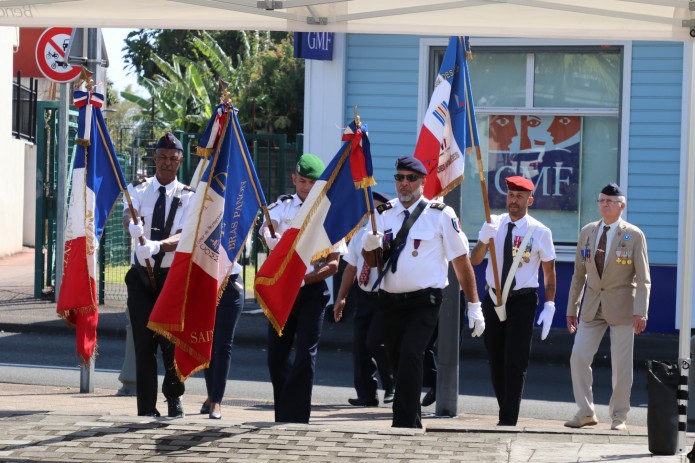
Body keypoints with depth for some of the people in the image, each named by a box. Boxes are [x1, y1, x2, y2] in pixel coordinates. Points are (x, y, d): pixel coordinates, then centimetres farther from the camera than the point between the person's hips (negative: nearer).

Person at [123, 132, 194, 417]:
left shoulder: (188, 197, -1)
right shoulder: (138, 189, 2)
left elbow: (184, 236, -17)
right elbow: (128, 215, -20)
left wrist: (158, 245, -38)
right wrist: (133, 224, -45)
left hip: (173, 276, -1)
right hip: (141, 276, 1)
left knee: (173, 340, -3)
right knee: (144, 342, -1)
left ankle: (174, 397, 23)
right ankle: (146, 408, 5)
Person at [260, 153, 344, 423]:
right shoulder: (281, 208, 5)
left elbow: (333, 264, -3)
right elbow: (265, 231, -16)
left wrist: (304, 279, -16)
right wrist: (271, 236, -40)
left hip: (312, 291, -3)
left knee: (305, 356, -8)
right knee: (276, 357, 7)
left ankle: (296, 419, -3)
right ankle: (283, 417, 21)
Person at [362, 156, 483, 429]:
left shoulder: (440, 215, -3)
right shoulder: (384, 214, 8)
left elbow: (461, 261, -1)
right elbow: (371, 261, 12)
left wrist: (474, 306, -2)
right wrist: (369, 246, -13)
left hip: (424, 302, -5)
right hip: (390, 301, 5)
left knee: (410, 357, -21)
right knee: (397, 363, 10)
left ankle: (404, 425, -20)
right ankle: (413, 422, 26)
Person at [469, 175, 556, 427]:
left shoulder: (540, 232, -5)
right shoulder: (494, 224, 2)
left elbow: (549, 270, 2)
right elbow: (474, 260, -4)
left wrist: (549, 305, -4)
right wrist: (485, 238, -23)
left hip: (522, 300, -4)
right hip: (493, 298, 4)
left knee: (515, 363, -10)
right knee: (496, 361, 10)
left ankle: (508, 422, -8)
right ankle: (506, 414, 23)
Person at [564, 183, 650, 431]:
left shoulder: (634, 235, -4)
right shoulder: (587, 232, 8)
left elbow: (643, 279, -6)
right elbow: (579, 274, 13)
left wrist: (640, 312, -15)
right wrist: (571, 308, 10)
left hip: (621, 307, -4)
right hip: (592, 307, 4)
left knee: (621, 364, 0)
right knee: (578, 357, -5)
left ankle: (618, 416, 13)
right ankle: (586, 412, 6)